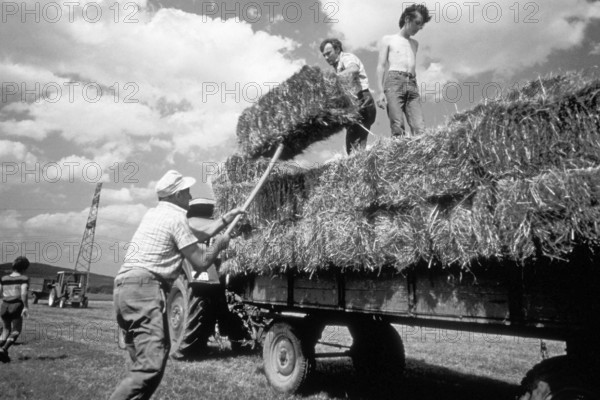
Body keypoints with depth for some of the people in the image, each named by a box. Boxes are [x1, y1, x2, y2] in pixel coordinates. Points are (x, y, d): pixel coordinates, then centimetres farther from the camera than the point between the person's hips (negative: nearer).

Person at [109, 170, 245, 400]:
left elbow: (198, 234, 30)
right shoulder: (176, 218, -7)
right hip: (144, 288, -10)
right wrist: (219, 244, 13)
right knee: (151, 366, -16)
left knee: (144, 361, 16)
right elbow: (201, 263, -5)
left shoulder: (154, 214, 21)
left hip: (124, 286, 10)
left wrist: (227, 218, 35)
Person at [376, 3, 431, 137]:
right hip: (394, 81, -4)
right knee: (398, 127, -19)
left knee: (420, 128, -13)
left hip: (412, 84, 5)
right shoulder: (388, 40, 14)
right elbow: (381, 66, 5)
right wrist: (381, 91, -8)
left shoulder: (415, 44, 28)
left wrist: (415, 89, 12)